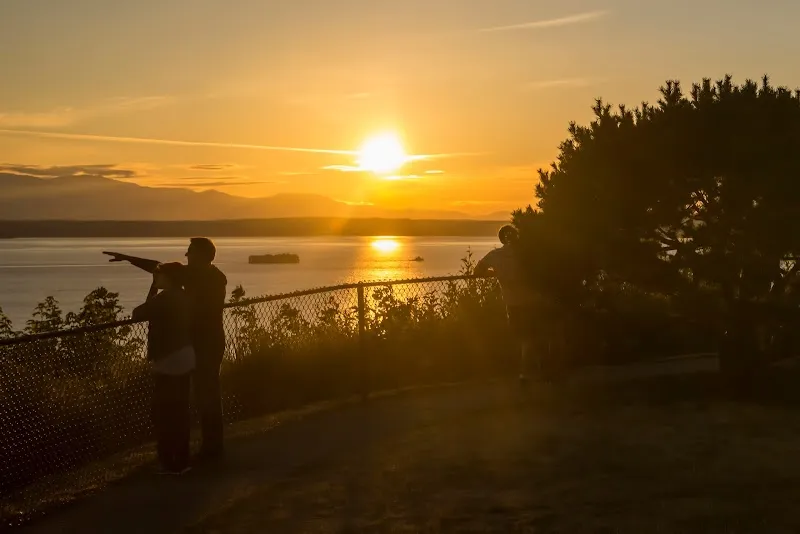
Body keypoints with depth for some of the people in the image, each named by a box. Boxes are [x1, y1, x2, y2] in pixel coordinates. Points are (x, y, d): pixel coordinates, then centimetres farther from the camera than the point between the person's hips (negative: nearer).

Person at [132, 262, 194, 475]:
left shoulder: (165, 299, -17)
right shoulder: (182, 297, 10)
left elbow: (138, 314, -9)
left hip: (169, 362, -9)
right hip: (185, 360, 9)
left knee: (164, 413, -1)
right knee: (180, 411, 13)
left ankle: (170, 463, 2)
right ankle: (181, 460, 19)